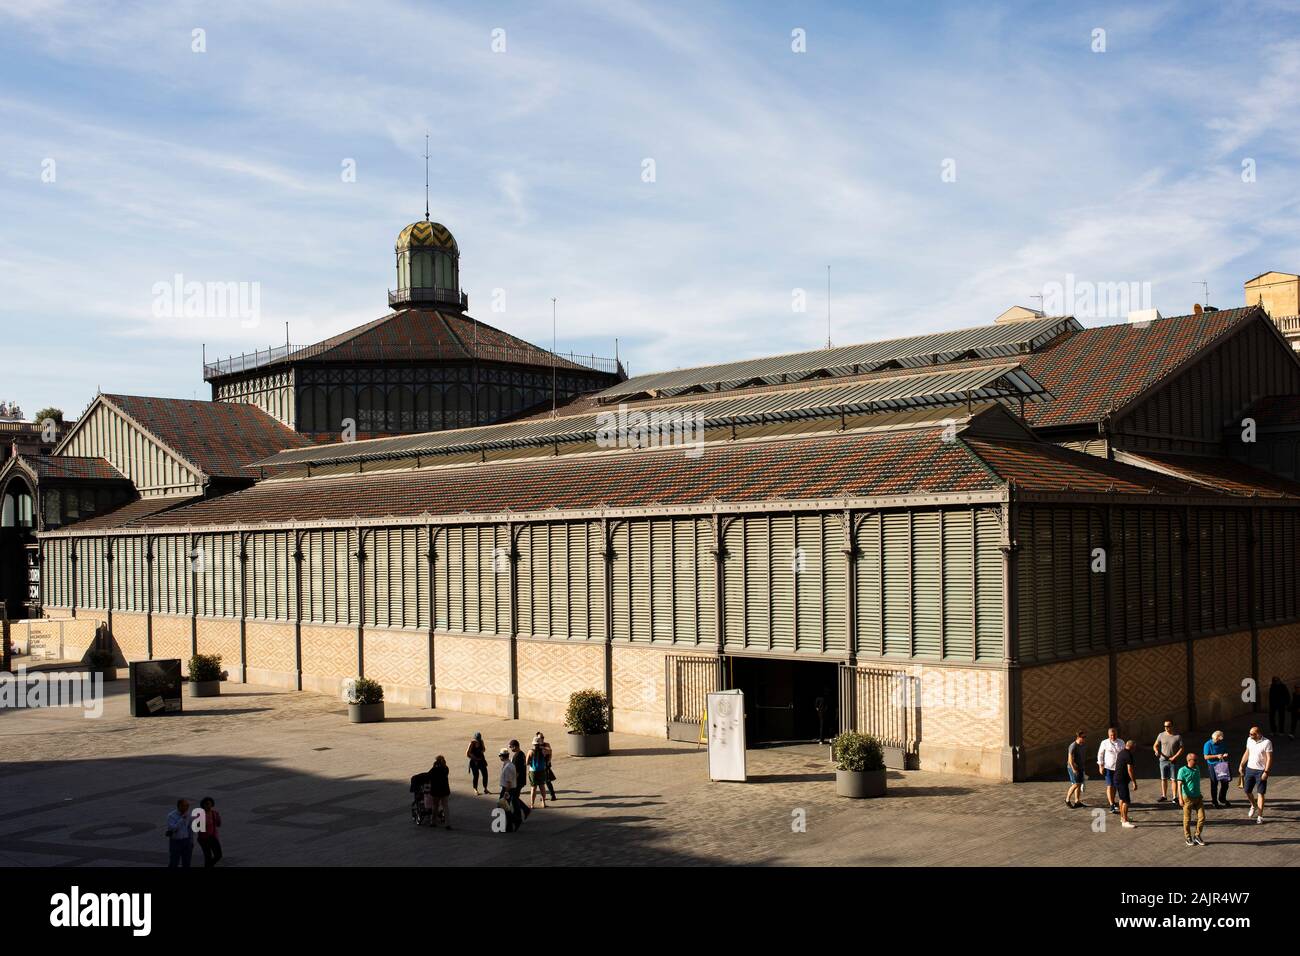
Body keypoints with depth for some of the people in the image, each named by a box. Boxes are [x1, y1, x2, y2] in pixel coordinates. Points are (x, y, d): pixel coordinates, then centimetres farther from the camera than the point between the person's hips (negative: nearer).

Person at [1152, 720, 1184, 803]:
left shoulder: (1178, 736, -5)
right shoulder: (1161, 735, 2)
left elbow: (1181, 749, -5)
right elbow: (1155, 745, 8)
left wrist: (1174, 757, -14)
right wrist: (1156, 751, -15)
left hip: (1174, 761, -2)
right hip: (1163, 760, 3)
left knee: (1173, 779, -1)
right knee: (1163, 779, 8)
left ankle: (1174, 797, 6)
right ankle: (1164, 796, 16)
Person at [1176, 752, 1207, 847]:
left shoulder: (1197, 769, 8)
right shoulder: (1183, 770, -11)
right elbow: (1179, 784, -15)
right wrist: (1180, 797, -23)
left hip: (1198, 797, 5)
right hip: (1188, 798, -5)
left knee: (1202, 817, 1)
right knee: (1187, 819, 5)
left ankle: (1197, 836, 19)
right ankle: (1188, 837, 19)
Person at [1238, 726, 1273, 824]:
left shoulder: (1267, 742, -14)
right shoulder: (1249, 740, 4)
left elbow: (1269, 758, -14)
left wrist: (1266, 772, -19)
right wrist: (1241, 765, 14)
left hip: (1261, 771, -5)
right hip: (1250, 768, 6)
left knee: (1260, 793, -2)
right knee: (1247, 790, 9)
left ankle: (1260, 816, 3)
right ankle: (1254, 806, 38)